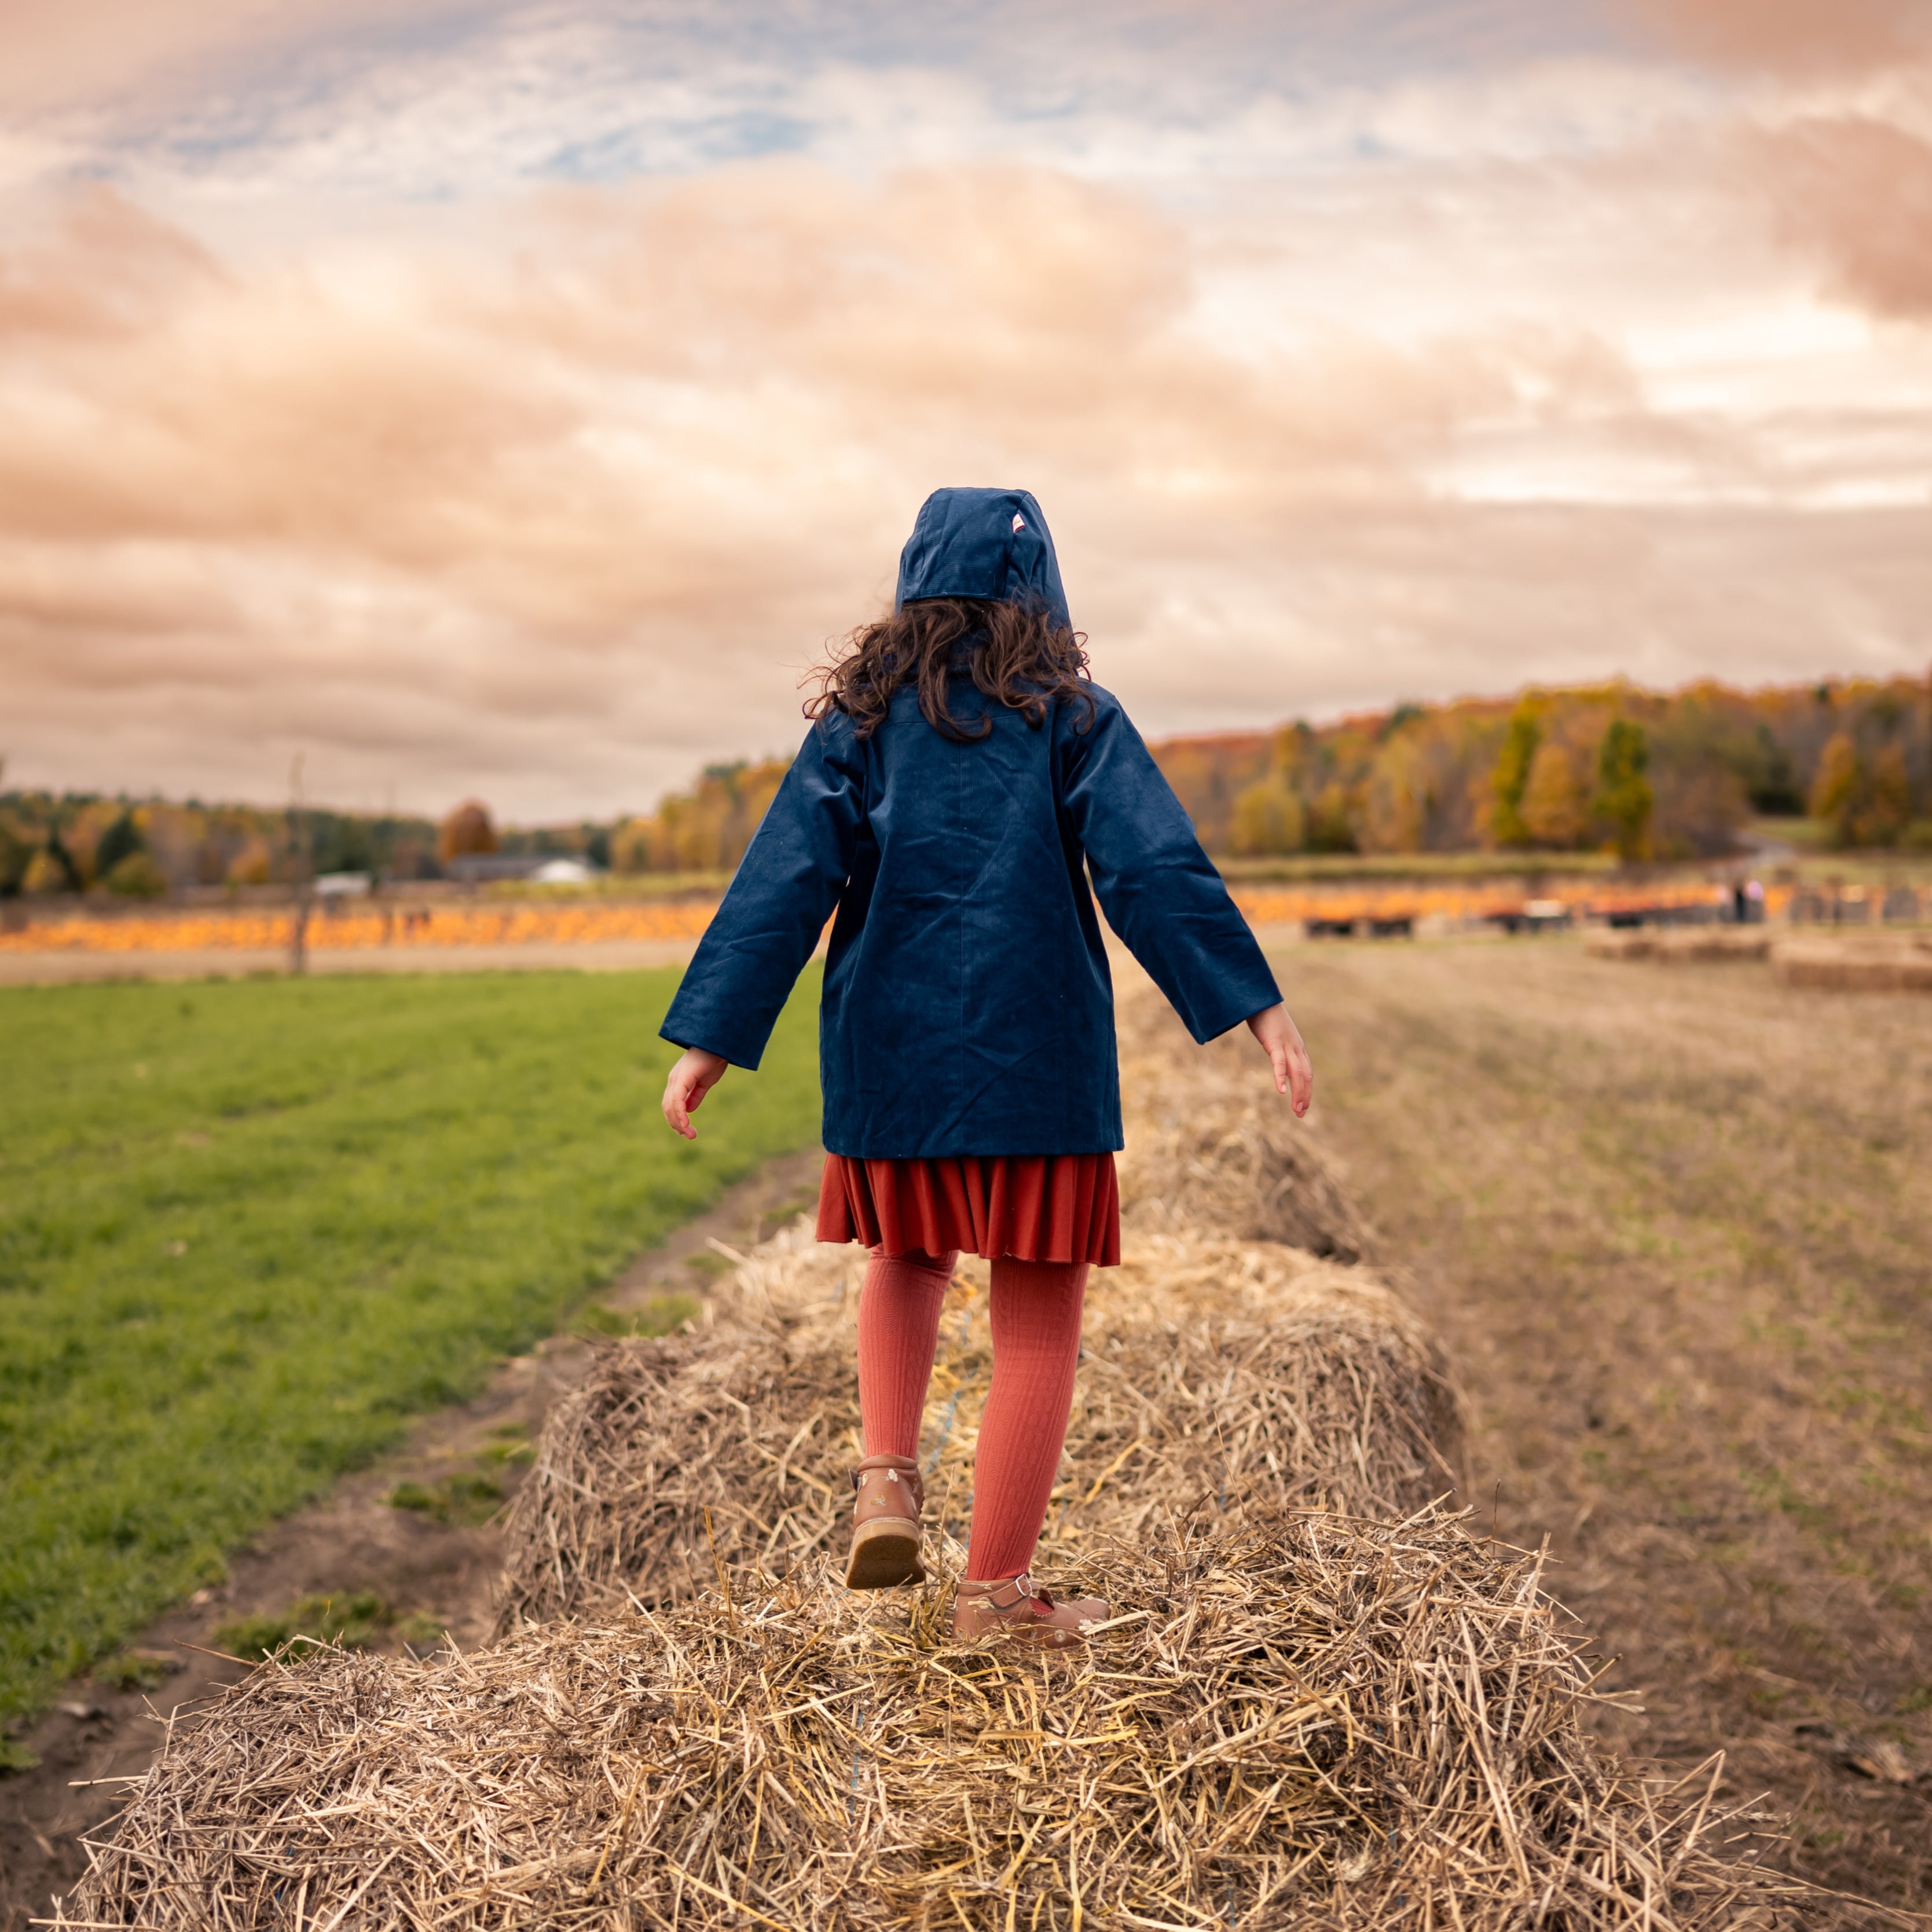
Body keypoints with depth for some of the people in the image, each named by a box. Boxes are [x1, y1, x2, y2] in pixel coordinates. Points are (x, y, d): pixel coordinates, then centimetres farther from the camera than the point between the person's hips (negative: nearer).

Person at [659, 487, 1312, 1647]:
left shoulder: (862, 715, 5)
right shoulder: (1069, 714, 0)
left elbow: (785, 879, -1)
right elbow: (1154, 867, -11)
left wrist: (711, 1041, -1)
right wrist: (1258, 1007, -11)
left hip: (890, 1051, 3)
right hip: (1037, 1053, -3)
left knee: (910, 1259, 28)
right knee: (1038, 1326, 8)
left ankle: (888, 1479, 9)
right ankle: (998, 1590, 12)